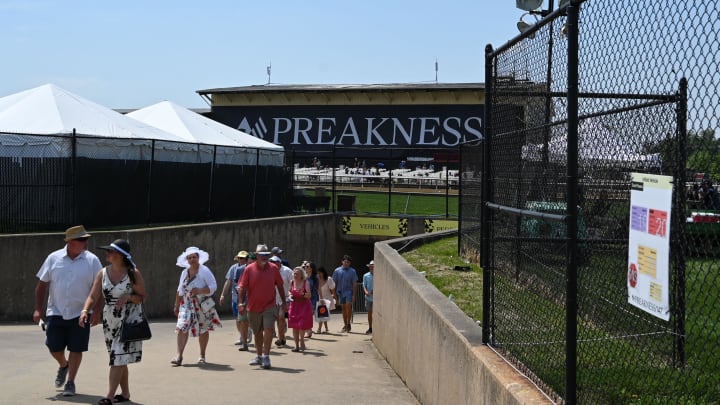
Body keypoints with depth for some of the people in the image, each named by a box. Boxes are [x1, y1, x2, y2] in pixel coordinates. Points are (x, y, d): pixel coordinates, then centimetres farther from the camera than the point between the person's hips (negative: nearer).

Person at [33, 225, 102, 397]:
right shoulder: (54, 258, -1)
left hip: (80, 313, -1)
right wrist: (38, 309, 0)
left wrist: (96, 312, -10)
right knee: (54, 347, 4)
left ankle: (70, 382, 16)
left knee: (76, 349, 1)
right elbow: (42, 284, 4)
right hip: (56, 312, 1)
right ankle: (63, 365, 36)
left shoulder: (92, 261, -4)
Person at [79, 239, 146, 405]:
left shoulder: (133, 273, -9)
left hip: (129, 320, -5)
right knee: (119, 359, 12)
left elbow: (142, 297, -3)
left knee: (119, 357, -11)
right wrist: (85, 311, -21)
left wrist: (128, 297, -22)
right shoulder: (103, 273, 2)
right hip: (110, 321, 5)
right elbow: (93, 296, -3)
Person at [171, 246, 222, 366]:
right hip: (187, 304, 4)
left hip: (202, 305, -4)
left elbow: (213, 286, -12)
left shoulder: (204, 271, -6)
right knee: (182, 328, -13)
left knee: (203, 330, 6)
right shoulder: (185, 272, 11)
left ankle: (202, 356, 19)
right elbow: (180, 291, 18)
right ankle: (179, 355, -16)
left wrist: (199, 291, -25)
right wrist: (176, 306, 16)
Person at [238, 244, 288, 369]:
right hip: (254, 307, 1)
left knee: (268, 329, -15)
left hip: (269, 306, -1)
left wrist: (284, 302, 8)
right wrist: (241, 302, -12)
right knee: (257, 332, 14)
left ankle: (266, 356, -10)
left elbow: (280, 286, 8)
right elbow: (242, 287, -3)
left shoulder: (273, 268, 0)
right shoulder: (249, 269, -3)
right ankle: (259, 356, 28)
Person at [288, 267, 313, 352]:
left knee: (302, 326, -7)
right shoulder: (292, 282, 4)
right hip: (294, 305, 4)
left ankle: (301, 342, 14)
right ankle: (297, 345, 12)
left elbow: (309, 295, -12)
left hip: (304, 305, -4)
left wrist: (303, 294, -30)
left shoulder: (305, 282, -8)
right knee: (294, 326, 3)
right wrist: (290, 295, 0)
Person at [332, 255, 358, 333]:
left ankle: (348, 323, -5)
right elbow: (335, 283, 9)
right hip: (340, 292, 3)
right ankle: (345, 325, 16)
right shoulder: (337, 271, 5)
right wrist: (335, 294, 6)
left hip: (349, 291, -3)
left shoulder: (352, 271, 0)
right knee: (343, 309, 8)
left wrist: (354, 295, -5)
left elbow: (354, 284, 0)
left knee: (348, 306, -17)